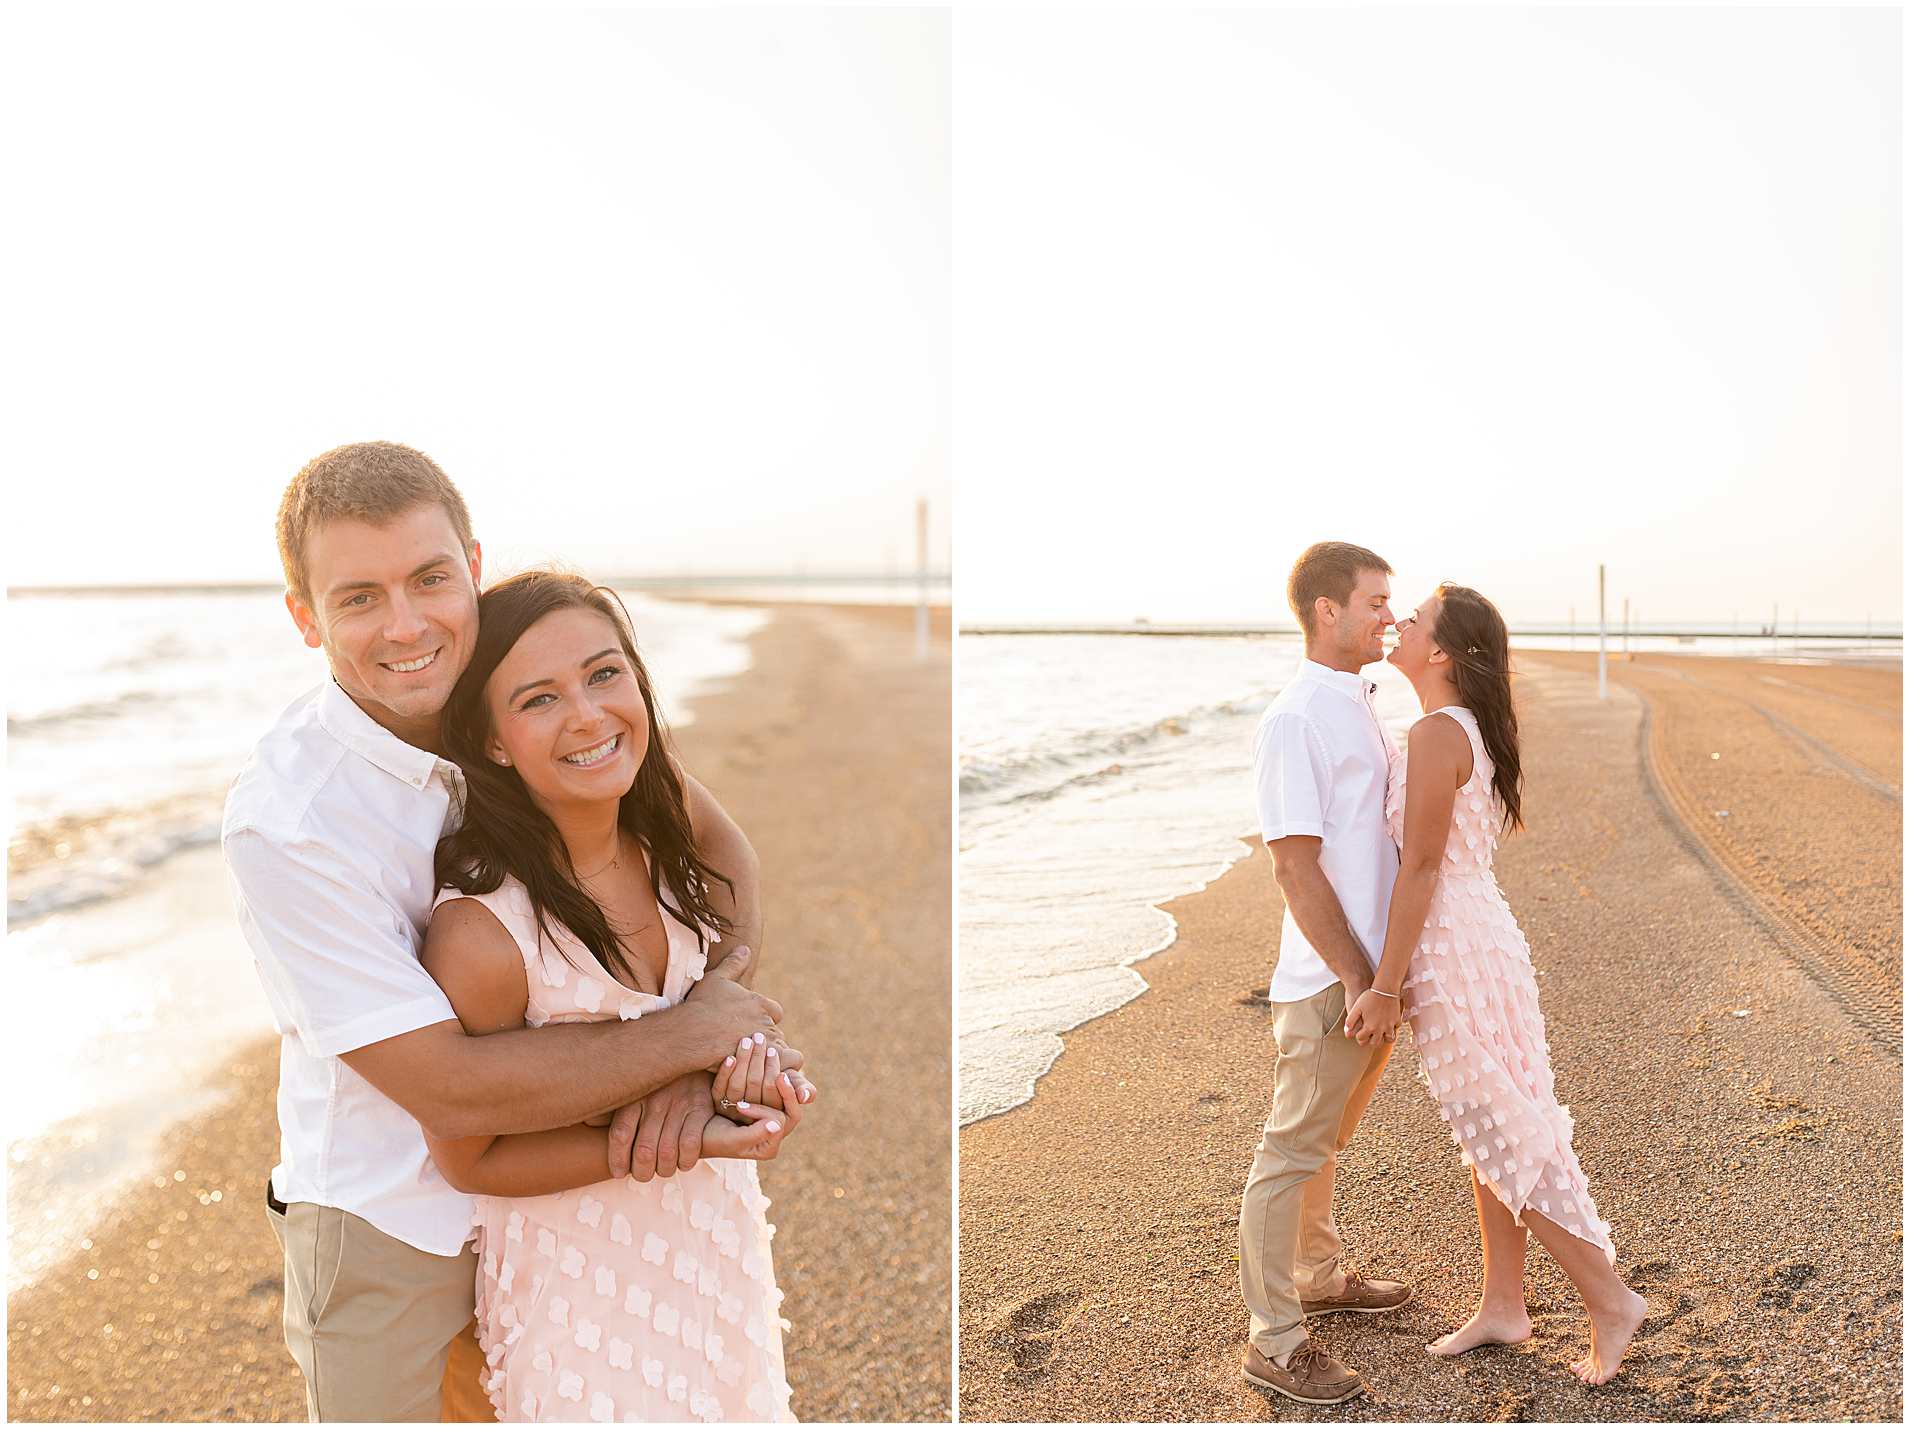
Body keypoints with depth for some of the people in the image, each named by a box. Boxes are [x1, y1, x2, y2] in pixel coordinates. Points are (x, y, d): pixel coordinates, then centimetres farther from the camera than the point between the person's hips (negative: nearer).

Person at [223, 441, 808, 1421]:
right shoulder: (282, 817, -26)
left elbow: (714, 842, -4)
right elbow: (450, 1090, -27)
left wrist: (693, 1065, -19)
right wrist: (691, 1034, -21)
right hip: (392, 1233, -4)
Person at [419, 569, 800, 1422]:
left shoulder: (665, 852, -11)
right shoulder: (481, 930, -30)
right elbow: (467, 1160, -18)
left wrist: (741, 1048, -16)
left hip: (712, 1230, 6)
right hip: (582, 1279, -6)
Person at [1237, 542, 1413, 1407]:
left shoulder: (1359, 708, 12)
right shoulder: (1296, 720, -17)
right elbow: (1296, 865, -19)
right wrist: (1354, 978, -18)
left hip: (1376, 967, 9)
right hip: (1328, 979, -9)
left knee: (1326, 1140, 23)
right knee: (1292, 1155, 1)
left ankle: (1319, 1278, 40)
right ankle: (1273, 1341, 12)